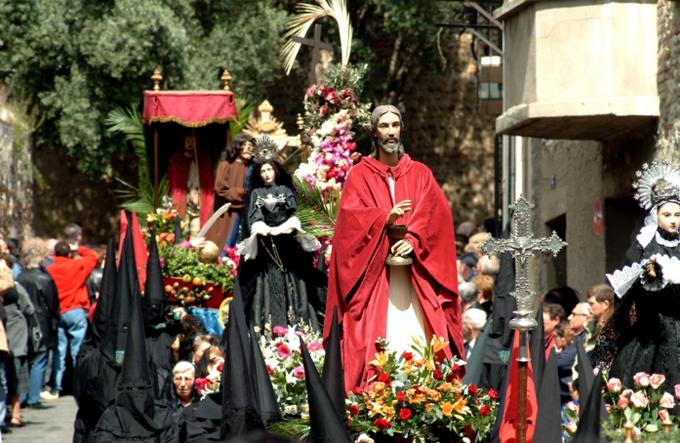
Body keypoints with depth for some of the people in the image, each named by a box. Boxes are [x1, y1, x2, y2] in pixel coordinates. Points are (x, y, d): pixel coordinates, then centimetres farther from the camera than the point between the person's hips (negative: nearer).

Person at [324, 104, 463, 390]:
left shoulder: (420, 174, 15)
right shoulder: (360, 175, 9)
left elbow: (436, 215, 3)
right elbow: (350, 215, -5)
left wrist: (413, 240, -14)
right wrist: (385, 218, -22)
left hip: (415, 273, 1)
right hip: (373, 272, -1)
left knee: (416, 338, -9)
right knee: (375, 343, -10)